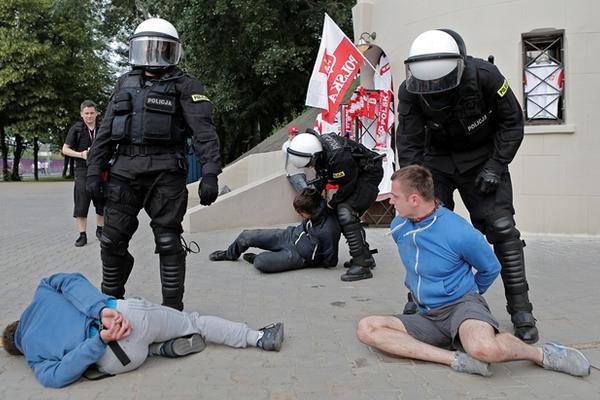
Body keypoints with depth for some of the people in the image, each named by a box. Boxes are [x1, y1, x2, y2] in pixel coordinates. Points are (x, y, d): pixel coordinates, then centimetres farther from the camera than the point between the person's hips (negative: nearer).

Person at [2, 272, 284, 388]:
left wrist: (99, 340, -7)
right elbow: (73, 281, 0)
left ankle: (162, 348, 7)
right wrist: (104, 309, -7)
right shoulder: (43, 290, 21)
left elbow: (57, 376, -2)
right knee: (193, 321, 17)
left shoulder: (34, 357, 18)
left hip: (116, 361, 0)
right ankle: (258, 337, 13)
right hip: (128, 314, 0)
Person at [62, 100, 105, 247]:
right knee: (81, 204, -4)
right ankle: (82, 235, 4)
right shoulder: (76, 129, 1)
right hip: (82, 170, -2)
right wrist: (81, 154, -13)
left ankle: (99, 230, 27)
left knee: (102, 203, 9)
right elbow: (65, 149, 2)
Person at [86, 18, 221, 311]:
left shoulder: (184, 86, 1)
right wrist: (94, 169, 11)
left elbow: (204, 132, -9)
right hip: (125, 170, 5)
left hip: (165, 173, -5)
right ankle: (109, 299, 25)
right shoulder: (126, 83, 18)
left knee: (168, 241, -1)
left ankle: (173, 307, 9)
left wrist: (210, 174, -20)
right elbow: (106, 131, 18)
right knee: (112, 240, 8)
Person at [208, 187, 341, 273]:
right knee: (246, 236, 3)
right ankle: (230, 254, 36)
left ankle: (255, 258, 9)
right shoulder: (313, 213, -12)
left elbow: (330, 262, -21)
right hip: (289, 236, 7)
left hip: (299, 255, -7)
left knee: (260, 263, -30)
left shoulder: (328, 230, -33)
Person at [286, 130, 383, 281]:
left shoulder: (338, 157, -38)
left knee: (346, 213, -23)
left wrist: (333, 202, -11)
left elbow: (347, 185, -24)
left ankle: (362, 265, -22)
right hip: (354, 174, 10)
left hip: (369, 173, -9)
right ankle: (365, 256, 23)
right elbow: (321, 174, 9)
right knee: (343, 216, 10)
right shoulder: (316, 144, -9)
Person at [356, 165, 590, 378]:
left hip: (461, 305, -6)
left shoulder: (460, 233, -17)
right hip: (428, 316, 6)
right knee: (367, 328, -19)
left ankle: (542, 354, -5)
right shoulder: (398, 227, 1)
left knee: (484, 348, -41)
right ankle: (457, 359, -23)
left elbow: (491, 269, 3)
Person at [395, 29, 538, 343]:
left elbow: (512, 122, -10)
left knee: (501, 228, -11)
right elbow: (408, 147, -17)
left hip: (481, 157, -2)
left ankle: (521, 312, -2)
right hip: (437, 159, 2)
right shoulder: (409, 92, -20)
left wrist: (495, 167, -18)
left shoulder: (484, 76, -24)